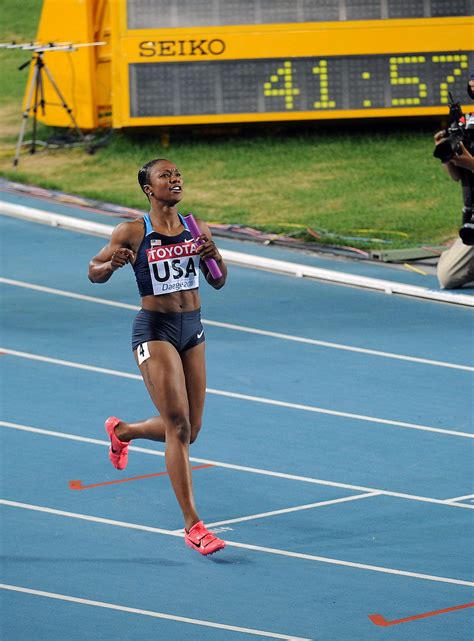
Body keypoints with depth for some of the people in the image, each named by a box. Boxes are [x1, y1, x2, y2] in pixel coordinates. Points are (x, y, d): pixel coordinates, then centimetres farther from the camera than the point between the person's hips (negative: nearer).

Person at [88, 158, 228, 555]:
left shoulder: (197, 229, 6)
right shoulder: (133, 233, -7)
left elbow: (218, 282, 12)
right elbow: (94, 272, 2)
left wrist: (215, 256, -10)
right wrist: (112, 263, -21)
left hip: (192, 329, 6)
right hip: (155, 331, -6)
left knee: (190, 429, 12)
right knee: (179, 425, -14)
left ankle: (122, 431, 43)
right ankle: (192, 526, -12)